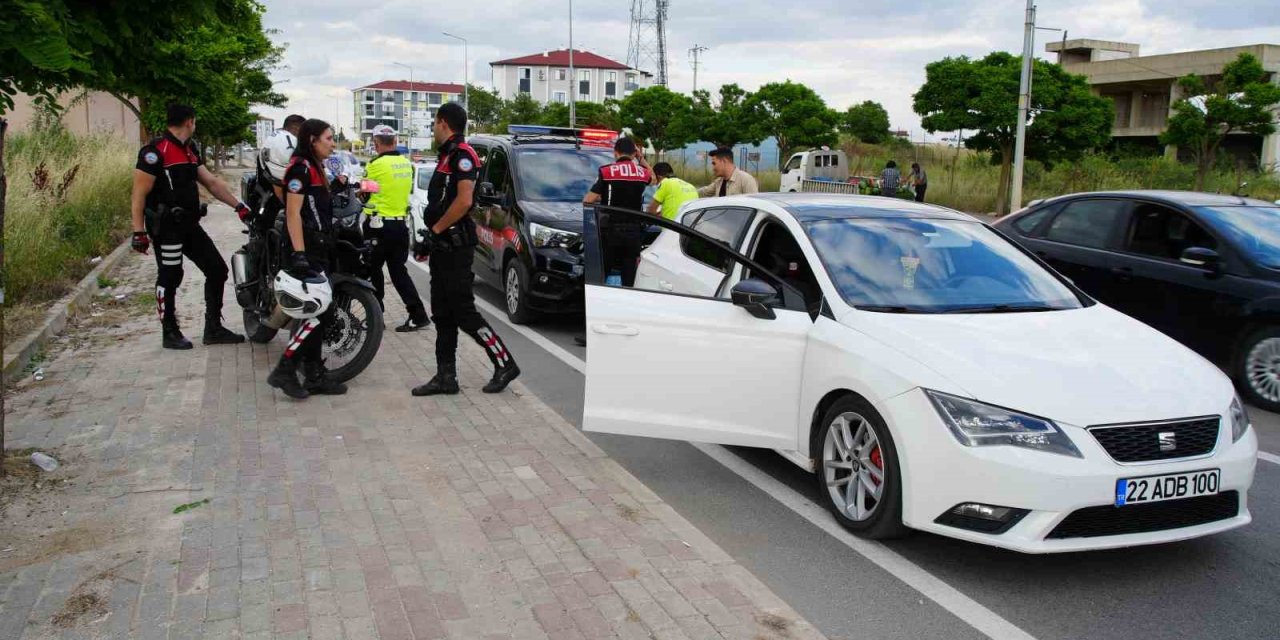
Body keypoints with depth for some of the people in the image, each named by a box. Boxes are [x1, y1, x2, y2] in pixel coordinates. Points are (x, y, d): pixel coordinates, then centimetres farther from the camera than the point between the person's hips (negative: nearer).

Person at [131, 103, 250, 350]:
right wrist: (138, 232, -18)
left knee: (217, 270, 7)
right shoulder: (155, 151, -14)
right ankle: (170, 333, 14)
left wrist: (239, 206, 9)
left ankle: (213, 329, 14)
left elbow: (212, 182, 16)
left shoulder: (189, 150, 14)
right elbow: (139, 194, -15)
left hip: (189, 223, 9)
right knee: (169, 278, 0)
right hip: (166, 226, -9)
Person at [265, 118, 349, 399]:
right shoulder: (300, 167, -11)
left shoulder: (315, 168, 18)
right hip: (306, 251, -10)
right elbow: (293, 212, -18)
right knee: (319, 312, -13)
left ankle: (314, 376, 13)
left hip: (318, 250, 10)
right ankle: (284, 370, -7)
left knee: (317, 313, 9)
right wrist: (299, 255, -24)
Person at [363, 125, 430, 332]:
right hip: (401, 223, 6)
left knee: (373, 270, 7)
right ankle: (418, 315, 4)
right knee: (399, 271, 11)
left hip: (380, 225, -6)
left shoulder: (377, 164, -13)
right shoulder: (406, 164, 6)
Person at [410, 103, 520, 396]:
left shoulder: (462, 154, -12)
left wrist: (434, 231, -18)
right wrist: (430, 238, 15)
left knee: (463, 311, -8)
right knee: (443, 314, 9)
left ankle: (505, 364, 2)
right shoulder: (448, 155, 19)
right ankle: (446, 376, 13)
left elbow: (464, 200, -23)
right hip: (443, 248, 10)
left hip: (456, 247, -10)